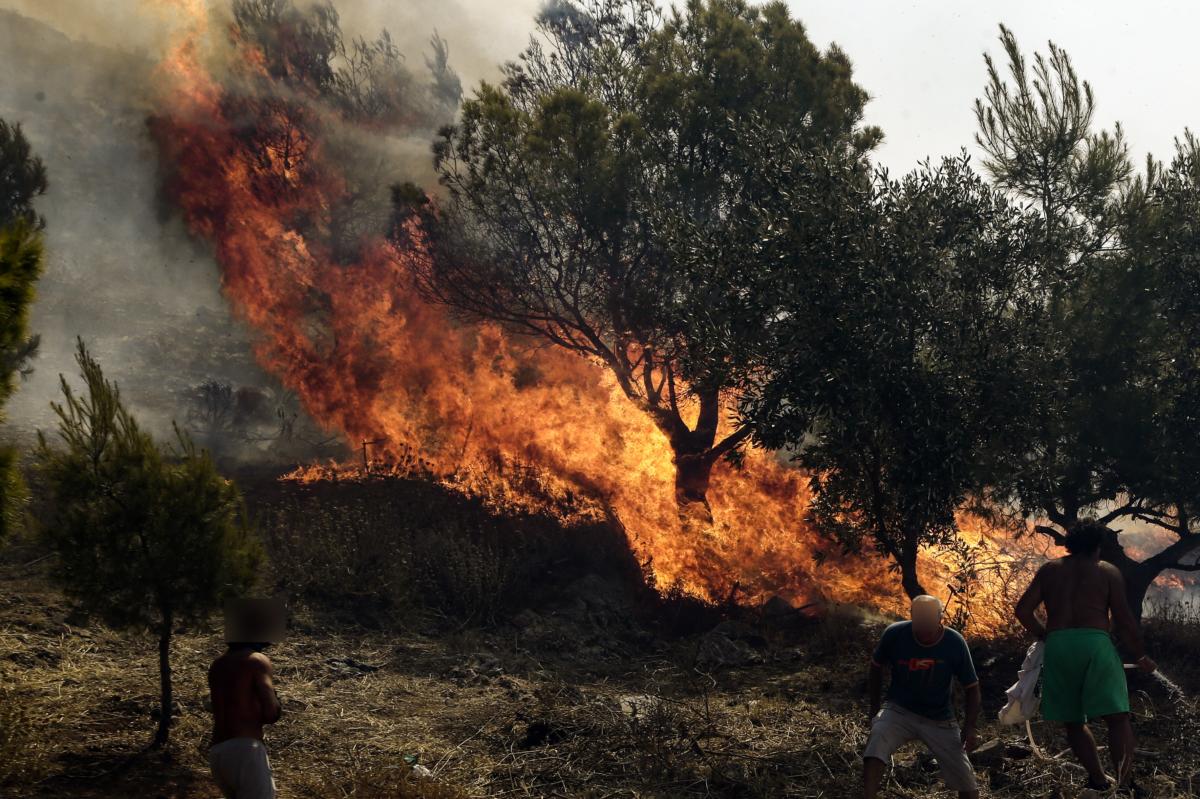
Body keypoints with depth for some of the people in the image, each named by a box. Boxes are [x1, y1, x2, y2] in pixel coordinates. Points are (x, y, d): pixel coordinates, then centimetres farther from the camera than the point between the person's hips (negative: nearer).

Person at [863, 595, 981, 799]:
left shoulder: (955, 644, -16)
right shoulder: (894, 634, -15)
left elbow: (972, 689, -6)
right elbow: (876, 668, 4)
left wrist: (970, 727, -18)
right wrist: (874, 709, 5)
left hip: (939, 719, 1)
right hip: (899, 711, -1)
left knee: (966, 782, -1)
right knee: (877, 741, -33)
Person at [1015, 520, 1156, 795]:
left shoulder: (1049, 570, 18)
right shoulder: (1108, 571, 11)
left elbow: (1023, 611, 10)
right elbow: (1123, 620, 4)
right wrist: (1141, 656, 15)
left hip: (1057, 646, 3)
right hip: (1095, 642, -3)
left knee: (1073, 721, 14)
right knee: (1117, 717, -7)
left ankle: (1099, 781, 11)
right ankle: (1124, 781, -24)